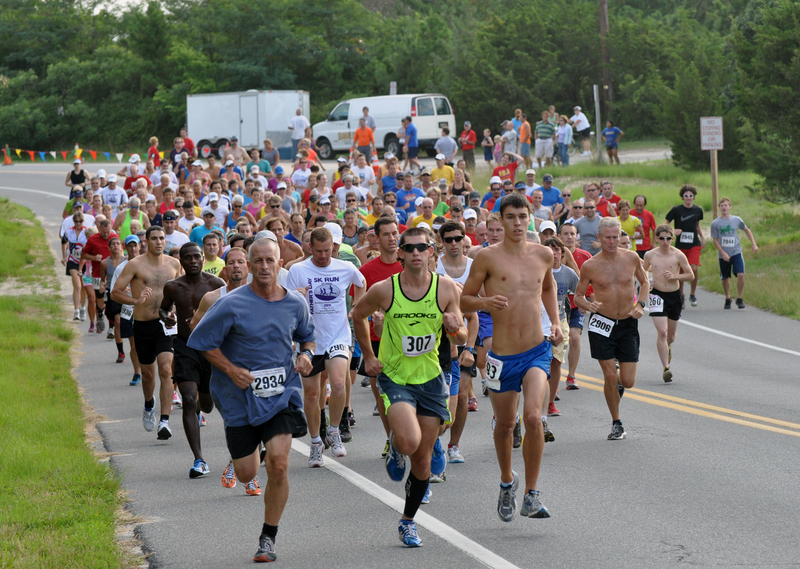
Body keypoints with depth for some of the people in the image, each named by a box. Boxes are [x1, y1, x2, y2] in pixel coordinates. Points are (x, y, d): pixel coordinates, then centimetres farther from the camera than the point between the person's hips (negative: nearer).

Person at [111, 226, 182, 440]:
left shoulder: (174, 264, 5)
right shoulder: (135, 265, -5)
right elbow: (115, 293, -7)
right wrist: (136, 300, -24)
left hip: (166, 324, 0)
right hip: (143, 324, 0)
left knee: (166, 370, -16)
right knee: (148, 373, 13)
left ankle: (164, 421, -17)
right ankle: (149, 405, 45)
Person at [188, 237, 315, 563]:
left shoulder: (295, 304, 0)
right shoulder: (232, 305, -11)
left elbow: (307, 335, 19)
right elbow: (202, 342, -4)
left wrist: (306, 355, -2)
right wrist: (232, 370, -15)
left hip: (282, 394, 1)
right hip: (240, 397, -1)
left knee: (278, 464, -17)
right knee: (246, 474, 6)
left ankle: (268, 538, -1)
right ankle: (250, 449, 47)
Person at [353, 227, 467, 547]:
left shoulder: (446, 289, -6)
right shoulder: (384, 290, -11)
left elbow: (461, 338, 2)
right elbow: (358, 316, 9)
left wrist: (455, 329, -21)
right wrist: (368, 356, 7)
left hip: (430, 379, 3)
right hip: (394, 377, -2)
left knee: (423, 456, 8)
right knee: (409, 442, -26)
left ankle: (408, 521, 27)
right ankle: (395, 448, 13)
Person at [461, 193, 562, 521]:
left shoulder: (543, 255, 5)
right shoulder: (488, 257, -5)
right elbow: (464, 300, 0)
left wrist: (555, 322, 14)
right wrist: (485, 302, -21)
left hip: (537, 351, 1)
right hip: (502, 355, -1)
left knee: (533, 416, -19)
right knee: (505, 424, 12)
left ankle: (531, 495, -9)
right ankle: (507, 481, 41)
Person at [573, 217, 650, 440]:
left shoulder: (631, 258, -2)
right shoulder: (589, 266, -7)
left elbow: (645, 282, 15)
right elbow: (578, 296, 3)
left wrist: (640, 305, -2)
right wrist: (587, 305, -20)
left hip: (628, 324, 2)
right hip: (602, 324, -1)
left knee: (628, 382, -2)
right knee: (610, 376, -5)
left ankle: (618, 381, 36)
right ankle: (616, 424, 13)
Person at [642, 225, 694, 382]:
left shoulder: (678, 255, -5)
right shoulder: (650, 255, 0)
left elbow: (690, 275, 1)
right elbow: (644, 271, 18)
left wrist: (674, 276, -14)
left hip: (674, 295, 1)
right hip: (657, 295, -1)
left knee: (671, 334, 15)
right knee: (662, 332, -16)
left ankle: (667, 347, 53)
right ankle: (666, 368, -15)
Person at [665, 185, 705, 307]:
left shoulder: (698, 210, 7)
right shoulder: (676, 210, -4)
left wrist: (702, 237, 10)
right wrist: (673, 231, -15)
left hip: (694, 245, 1)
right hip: (680, 245, -1)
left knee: (694, 269, -15)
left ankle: (692, 294, 3)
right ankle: (681, 295, 25)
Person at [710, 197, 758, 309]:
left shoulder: (737, 220, 2)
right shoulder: (715, 223, -2)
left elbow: (747, 230, 18)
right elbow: (715, 240, -1)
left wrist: (753, 244, 11)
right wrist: (723, 253, -12)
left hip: (736, 252, 0)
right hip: (723, 255, 0)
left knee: (740, 275, -15)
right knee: (725, 278, 7)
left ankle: (739, 299, 1)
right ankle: (727, 298, 29)